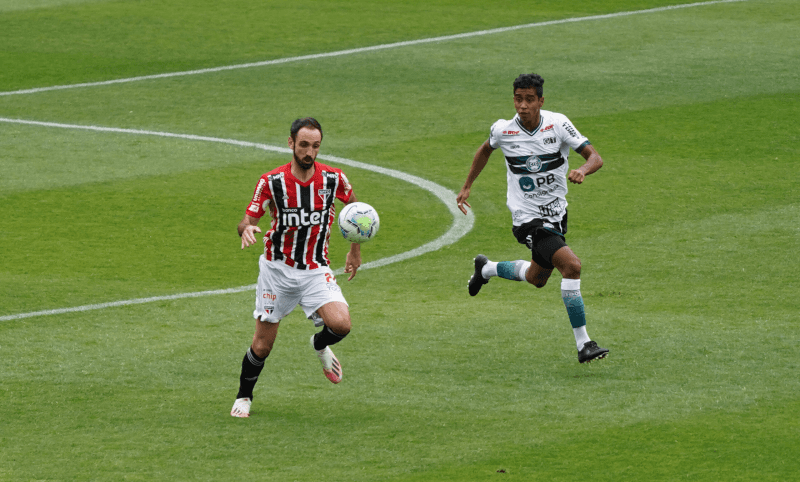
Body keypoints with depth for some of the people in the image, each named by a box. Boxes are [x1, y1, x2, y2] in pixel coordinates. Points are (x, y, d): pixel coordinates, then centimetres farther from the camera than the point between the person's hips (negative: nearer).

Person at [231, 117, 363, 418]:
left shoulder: (334, 179, -6)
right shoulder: (272, 182, -11)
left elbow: (354, 208, 14)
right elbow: (246, 221, -8)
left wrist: (355, 250, 15)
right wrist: (246, 229, -32)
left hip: (315, 271, 1)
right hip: (277, 269, -1)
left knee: (341, 325, -22)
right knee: (262, 346, 0)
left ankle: (320, 345, 14)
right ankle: (244, 396, 26)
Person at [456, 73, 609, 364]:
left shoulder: (557, 124, -12)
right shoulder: (503, 130, -11)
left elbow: (595, 157, -15)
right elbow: (486, 149, 13)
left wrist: (583, 170, -37)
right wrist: (467, 187, 18)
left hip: (556, 214, 4)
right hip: (528, 218, -4)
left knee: (537, 278, 25)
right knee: (572, 265, -24)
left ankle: (487, 269, 54)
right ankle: (583, 345, -20)